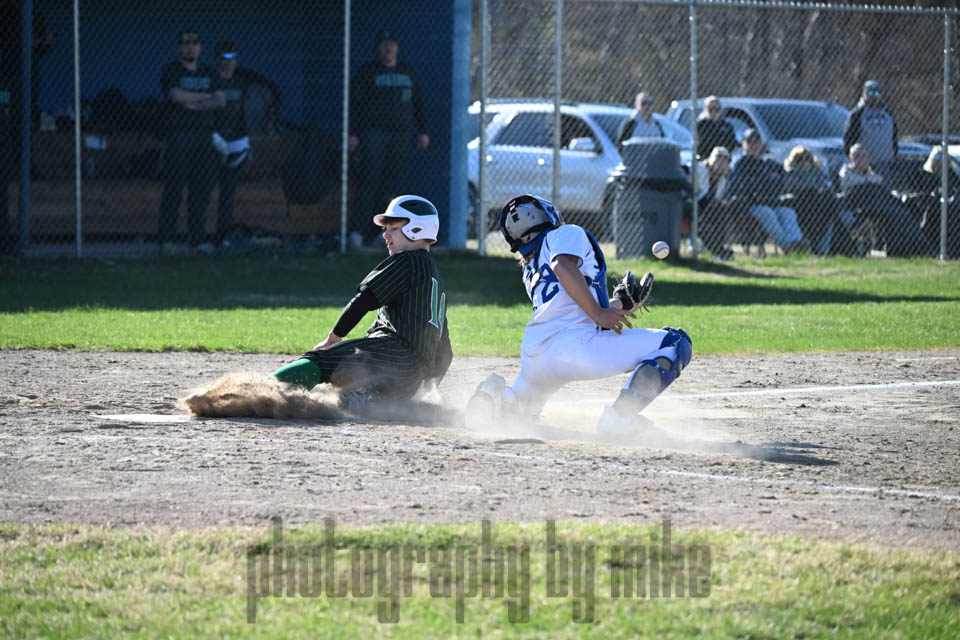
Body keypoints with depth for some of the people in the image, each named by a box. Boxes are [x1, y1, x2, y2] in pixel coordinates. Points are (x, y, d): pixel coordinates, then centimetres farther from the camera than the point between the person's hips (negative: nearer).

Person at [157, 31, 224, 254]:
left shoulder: (208, 73, 18)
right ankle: (166, 239, -7)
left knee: (202, 189, 2)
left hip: (204, 135, 5)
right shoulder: (171, 71, 5)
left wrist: (194, 104, -11)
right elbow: (176, 96, -12)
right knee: (174, 188, -8)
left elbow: (220, 100, 5)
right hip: (179, 134, -5)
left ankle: (197, 238, 7)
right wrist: (205, 97, -5)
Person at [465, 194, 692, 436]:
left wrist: (621, 303, 44)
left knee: (520, 409, 37)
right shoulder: (568, 233, 9)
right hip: (573, 344, -7)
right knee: (676, 343, 0)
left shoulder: (531, 272, 30)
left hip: (532, 358, 7)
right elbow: (563, 266, -14)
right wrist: (599, 313, -13)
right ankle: (621, 414, -16)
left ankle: (496, 395, 0)